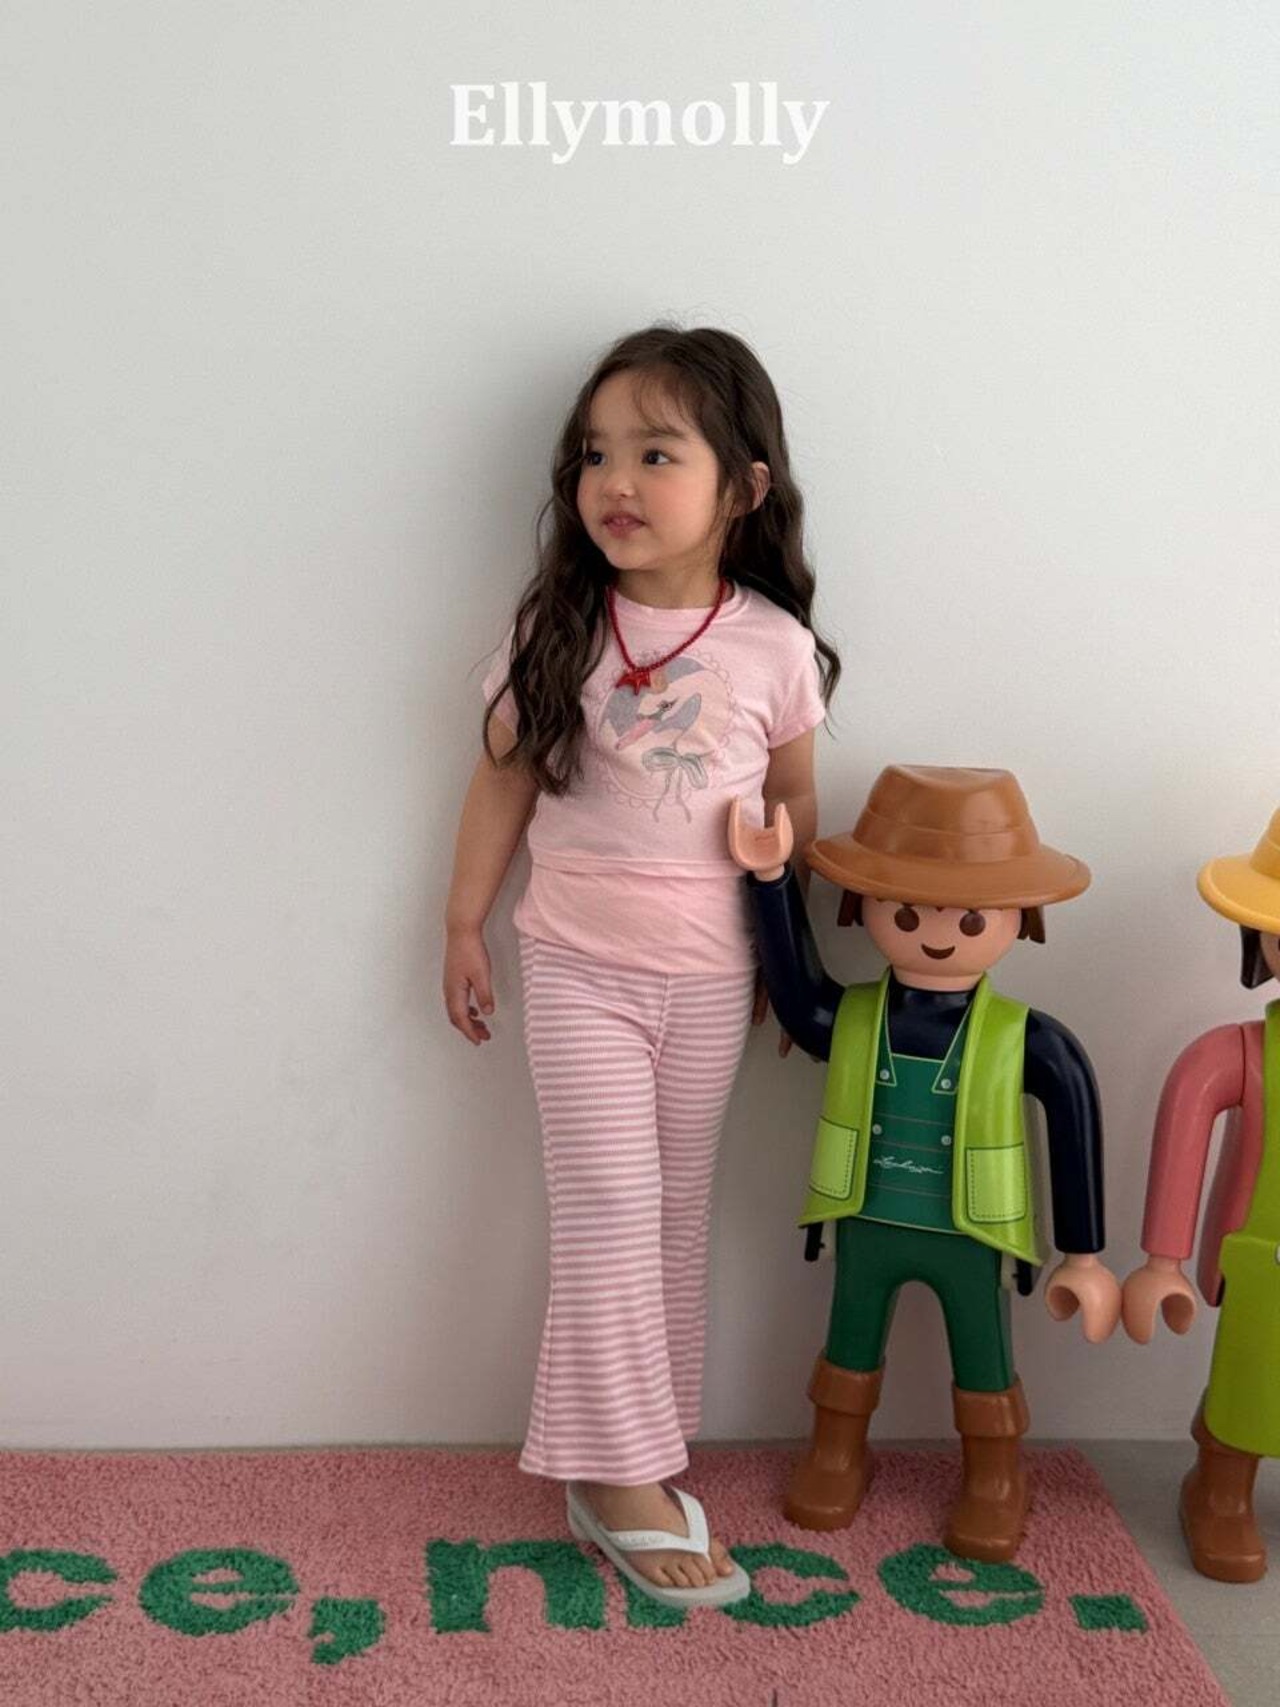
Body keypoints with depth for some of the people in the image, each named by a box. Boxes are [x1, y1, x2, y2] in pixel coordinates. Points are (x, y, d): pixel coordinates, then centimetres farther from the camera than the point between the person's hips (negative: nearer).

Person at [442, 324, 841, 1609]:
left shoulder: (775, 647, -7)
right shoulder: (554, 630, -7)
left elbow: (794, 807, 4)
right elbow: (502, 783, 2)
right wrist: (463, 928, 5)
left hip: (711, 976, 1)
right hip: (576, 968, -1)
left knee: (675, 1213, 11)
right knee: (609, 1209, -3)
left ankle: (632, 1450, 27)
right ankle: (625, 1479, 8)